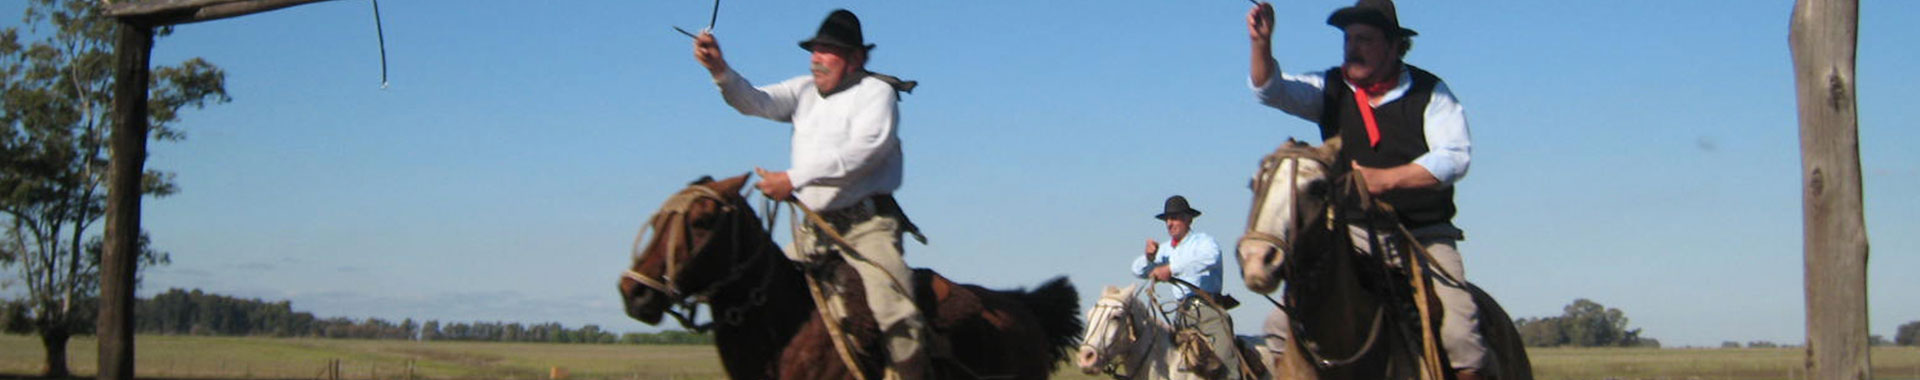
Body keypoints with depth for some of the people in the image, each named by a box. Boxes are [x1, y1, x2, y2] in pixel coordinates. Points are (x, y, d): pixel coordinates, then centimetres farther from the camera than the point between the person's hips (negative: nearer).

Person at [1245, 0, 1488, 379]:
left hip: (1424, 235, -2)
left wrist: (1385, 178, -24)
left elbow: (1454, 158, -13)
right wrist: (1262, 43, -27)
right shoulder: (1331, 89, 5)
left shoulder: (1429, 92, -2)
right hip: (1354, 232, 3)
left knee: (1457, 331, -22)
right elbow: (1271, 90, -8)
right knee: (1285, 324, -9)